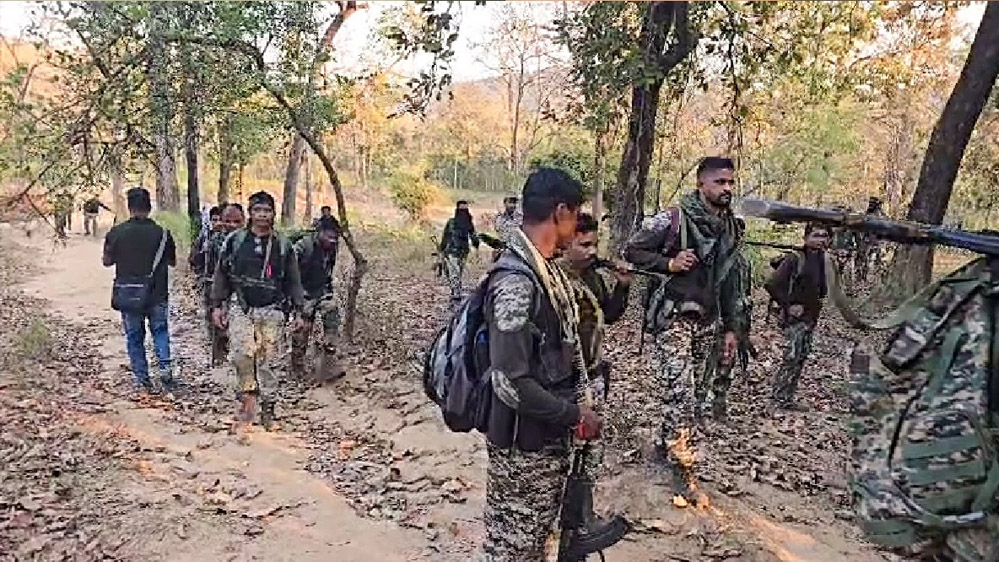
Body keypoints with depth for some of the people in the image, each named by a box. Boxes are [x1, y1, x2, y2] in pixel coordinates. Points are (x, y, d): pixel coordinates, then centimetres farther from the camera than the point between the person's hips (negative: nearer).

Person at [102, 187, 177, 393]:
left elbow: (107, 261, 3)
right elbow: (172, 262, 4)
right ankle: (165, 367, -4)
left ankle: (141, 379, 13)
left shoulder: (116, 232, -7)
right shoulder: (162, 233, -8)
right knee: (160, 331, 15)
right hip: (157, 295, 0)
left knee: (134, 337, 11)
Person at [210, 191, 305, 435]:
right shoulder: (235, 240, 4)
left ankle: (267, 409, 17)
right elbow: (221, 275, 10)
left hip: (272, 312, 1)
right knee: (242, 355, -21)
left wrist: (298, 311, 7)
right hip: (242, 309, 0)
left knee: (271, 361, 3)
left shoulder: (283, 245, 5)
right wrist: (217, 305, 6)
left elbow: (293, 281, 10)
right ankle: (248, 396, -1)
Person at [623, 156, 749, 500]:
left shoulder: (733, 229, 10)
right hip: (674, 318, -6)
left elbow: (734, 283, 14)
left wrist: (733, 328, 12)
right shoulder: (674, 219, -9)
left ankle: (666, 445, 30)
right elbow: (631, 251, -5)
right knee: (680, 394, -10)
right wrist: (669, 262, -18)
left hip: (708, 322, 7)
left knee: (696, 395, 12)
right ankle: (683, 467, 2)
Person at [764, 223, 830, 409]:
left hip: (811, 317, 8)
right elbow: (772, 285, -17)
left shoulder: (822, 259, 11)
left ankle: (788, 398, 17)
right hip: (795, 317, -8)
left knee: (801, 358, 9)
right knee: (792, 358, -13)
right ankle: (779, 399, -5)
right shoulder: (795, 258, -12)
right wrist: (788, 306, -15)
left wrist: (818, 303, 10)